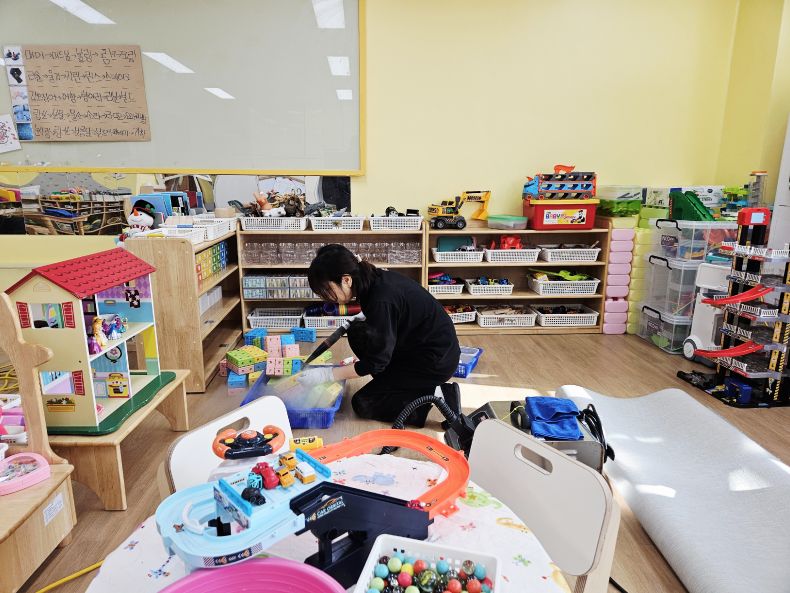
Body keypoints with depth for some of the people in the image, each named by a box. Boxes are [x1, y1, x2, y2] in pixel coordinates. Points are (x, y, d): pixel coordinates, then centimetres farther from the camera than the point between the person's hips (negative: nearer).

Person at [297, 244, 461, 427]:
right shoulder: (376, 280, -1)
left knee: (362, 404, -4)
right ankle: (398, 386, 10)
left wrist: (325, 374, -16)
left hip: (437, 360, -9)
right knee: (358, 333, 5)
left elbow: (377, 362, -20)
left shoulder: (381, 299, -28)